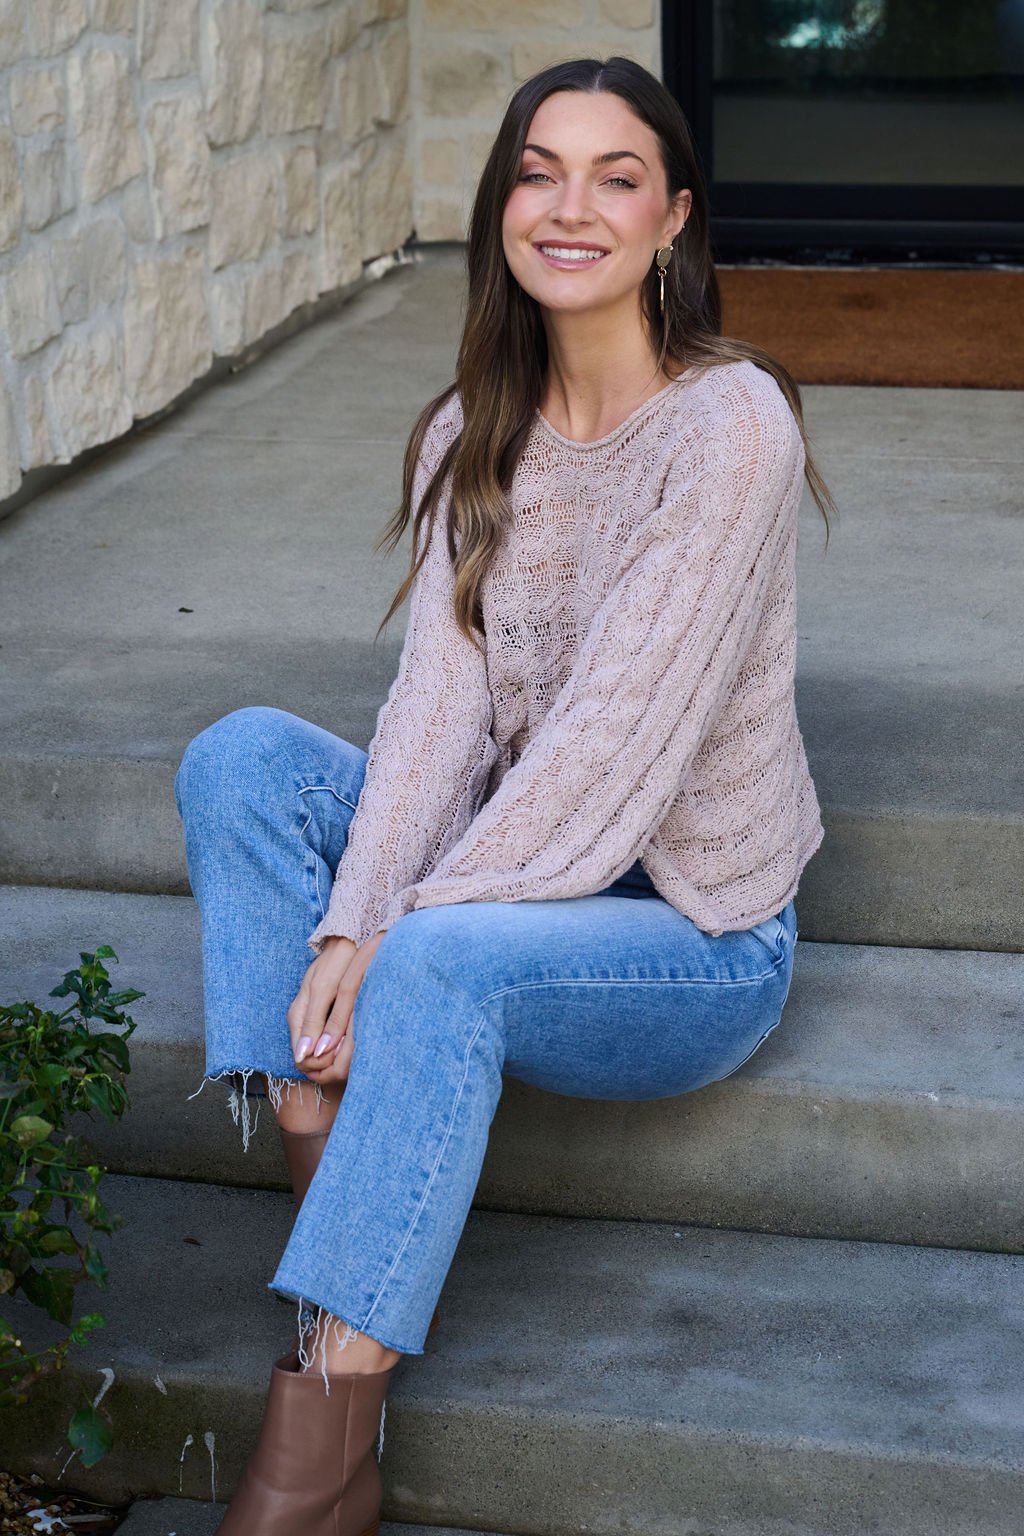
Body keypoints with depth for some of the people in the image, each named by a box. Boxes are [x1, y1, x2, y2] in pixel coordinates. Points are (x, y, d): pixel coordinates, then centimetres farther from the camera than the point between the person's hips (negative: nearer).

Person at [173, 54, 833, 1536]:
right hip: (521, 869, 7)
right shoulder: (474, 433, 4)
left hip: (699, 930, -6)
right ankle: (338, 1193, -19)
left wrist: (396, 938, -25)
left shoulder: (731, 424, -17)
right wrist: (347, 923, -22)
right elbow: (443, 695, -6)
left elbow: (616, 728, -23)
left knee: (442, 965, -35)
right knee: (242, 757, -13)